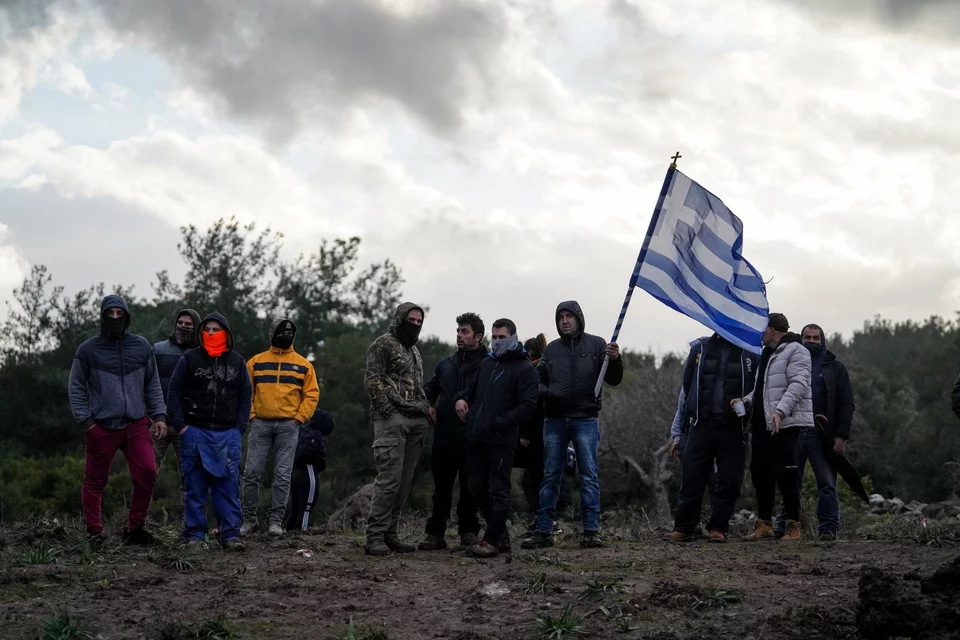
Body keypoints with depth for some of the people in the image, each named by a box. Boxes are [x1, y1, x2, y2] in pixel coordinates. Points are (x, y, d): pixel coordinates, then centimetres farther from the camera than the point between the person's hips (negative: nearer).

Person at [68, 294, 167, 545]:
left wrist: (159, 416, 4)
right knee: (95, 482, 3)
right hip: (101, 428, -2)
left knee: (147, 474, -10)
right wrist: (86, 421, -6)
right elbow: (76, 388, 3)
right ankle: (95, 533, 15)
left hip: (137, 425, 2)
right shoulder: (88, 349, 1)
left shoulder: (141, 346, 8)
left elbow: (153, 385, 13)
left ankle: (134, 529, 6)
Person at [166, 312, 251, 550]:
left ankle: (230, 534, 1)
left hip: (228, 434, 1)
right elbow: (175, 392, 4)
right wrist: (180, 425, -4)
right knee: (195, 486, 1)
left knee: (228, 485, -1)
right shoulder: (189, 359, 4)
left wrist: (239, 428, 2)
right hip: (195, 432, -1)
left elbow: (246, 397, 11)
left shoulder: (237, 362, 10)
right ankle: (194, 534, 6)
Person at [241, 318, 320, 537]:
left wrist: (299, 418, -4)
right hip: (260, 424, 0)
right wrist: (251, 415, -2)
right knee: (251, 473, -3)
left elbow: (311, 394, 7)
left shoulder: (303, 365, 9)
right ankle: (250, 519, 5)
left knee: (282, 476, -2)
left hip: (288, 426, 0)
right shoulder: (256, 362, 9)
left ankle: (276, 521, 2)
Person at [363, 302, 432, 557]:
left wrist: (427, 408, 13)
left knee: (404, 482, 6)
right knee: (389, 478, -14)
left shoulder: (415, 351, 24)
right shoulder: (384, 344, -1)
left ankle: (389, 533, 10)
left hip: (415, 422, 8)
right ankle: (375, 536, -12)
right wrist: (387, 409, -17)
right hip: (392, 420, -8)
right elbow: (372, 380, -9)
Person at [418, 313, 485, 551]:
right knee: (441, 487, 7)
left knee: (470, 487, 7)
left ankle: (468, 532, 17)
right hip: (444, 436, 4)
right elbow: (430, 389, 23)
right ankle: (435, 533, 12)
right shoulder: (446, 364, 15)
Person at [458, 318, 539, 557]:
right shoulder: (486, 364, 17)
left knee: (498, 490, -4)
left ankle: (492, 540, 0)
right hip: (476, 438, 8)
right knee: (478, 488, 11)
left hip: (501, 440, -8)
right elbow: (474, 388, 32)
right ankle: (501, 535, 22)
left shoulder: (524, 369, -4)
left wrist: (499, 423, -16)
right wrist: (463, 398, 9)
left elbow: (527, 406, -12)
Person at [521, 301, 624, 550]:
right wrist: (547, 393, -5)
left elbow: (613, 379, -1)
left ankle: (591, 531, -1)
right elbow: (538, 379, 17)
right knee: (550, 476, 4)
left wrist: (615, 360, -22)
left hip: (586, 419, -3)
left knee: (589, 476, -2)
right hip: (555, 419, 3)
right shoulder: (551, 349, 11)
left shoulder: (596, 345, 3)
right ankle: (543, 531, 6)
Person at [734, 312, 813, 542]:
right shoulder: (766, 354, 23)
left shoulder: (795, 351, -7)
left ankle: (793, 527, -1)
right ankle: (764, 524, 17)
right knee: (760, 473, 10)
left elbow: (798, 384, -19)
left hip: (786, 424, -9)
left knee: (786, 475, -8)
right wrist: (746, 401, 7)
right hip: (762, 424, 9)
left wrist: (780, 411, -29)